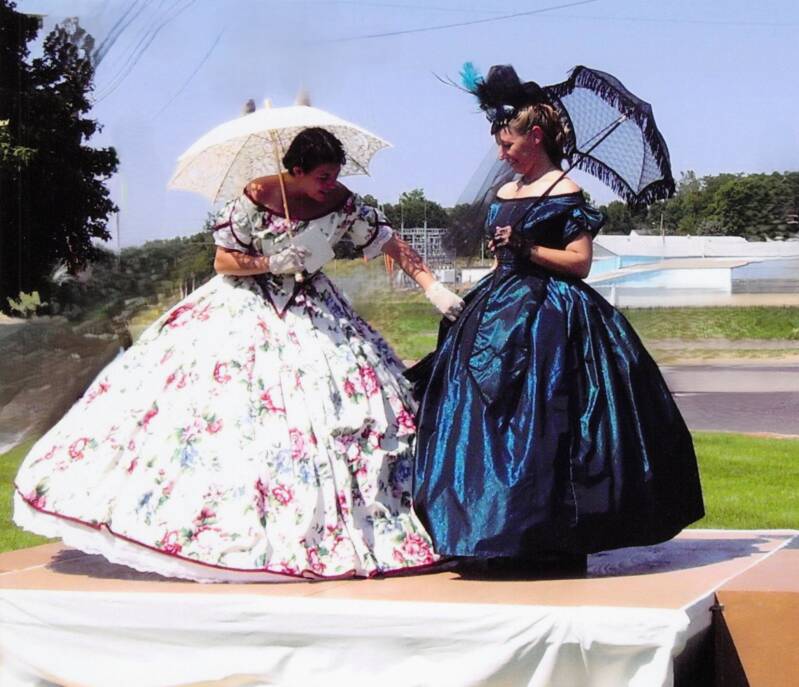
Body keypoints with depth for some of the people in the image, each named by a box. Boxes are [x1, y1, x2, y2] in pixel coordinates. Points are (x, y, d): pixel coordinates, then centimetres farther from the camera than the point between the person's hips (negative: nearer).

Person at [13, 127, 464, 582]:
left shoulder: (343, 203, -9)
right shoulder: (257, 197, -17)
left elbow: (393, 244, -5)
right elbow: (224, 261, -9)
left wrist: (434, 288, -14)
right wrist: (272, 264, -23)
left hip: (314, 314, 3)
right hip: (249, 309, -3)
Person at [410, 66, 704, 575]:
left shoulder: (564, 193, -7)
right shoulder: (505, 194, 14)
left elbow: (580, 262, -12)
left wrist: (526, 248, -20)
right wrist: (479, 305, 18)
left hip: (549, 317, -8)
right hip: (501, 314, 8)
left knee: (542, 430, -8)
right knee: (491, 425, 5)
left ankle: (555, 547, -1)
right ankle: (502, 542, 12)